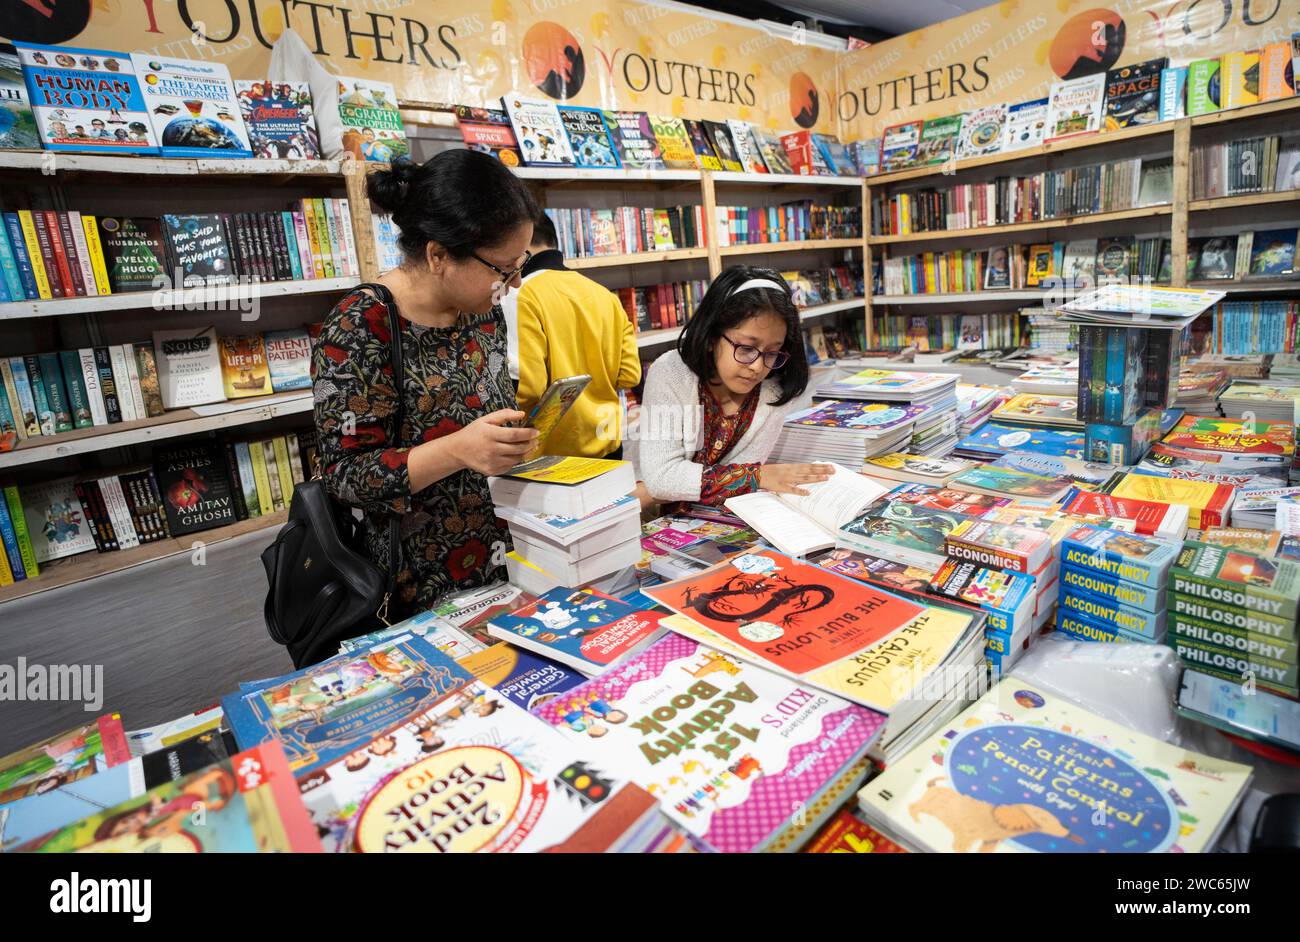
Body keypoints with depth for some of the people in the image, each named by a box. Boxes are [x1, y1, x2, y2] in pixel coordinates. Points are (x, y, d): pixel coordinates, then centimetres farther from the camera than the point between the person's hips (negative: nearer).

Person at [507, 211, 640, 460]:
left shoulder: (520, 297, -15)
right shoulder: (606, 295, 2)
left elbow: (525, 386, -22)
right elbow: (630, 375, 0)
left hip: (552, 453, -5)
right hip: (607, 443, 5)